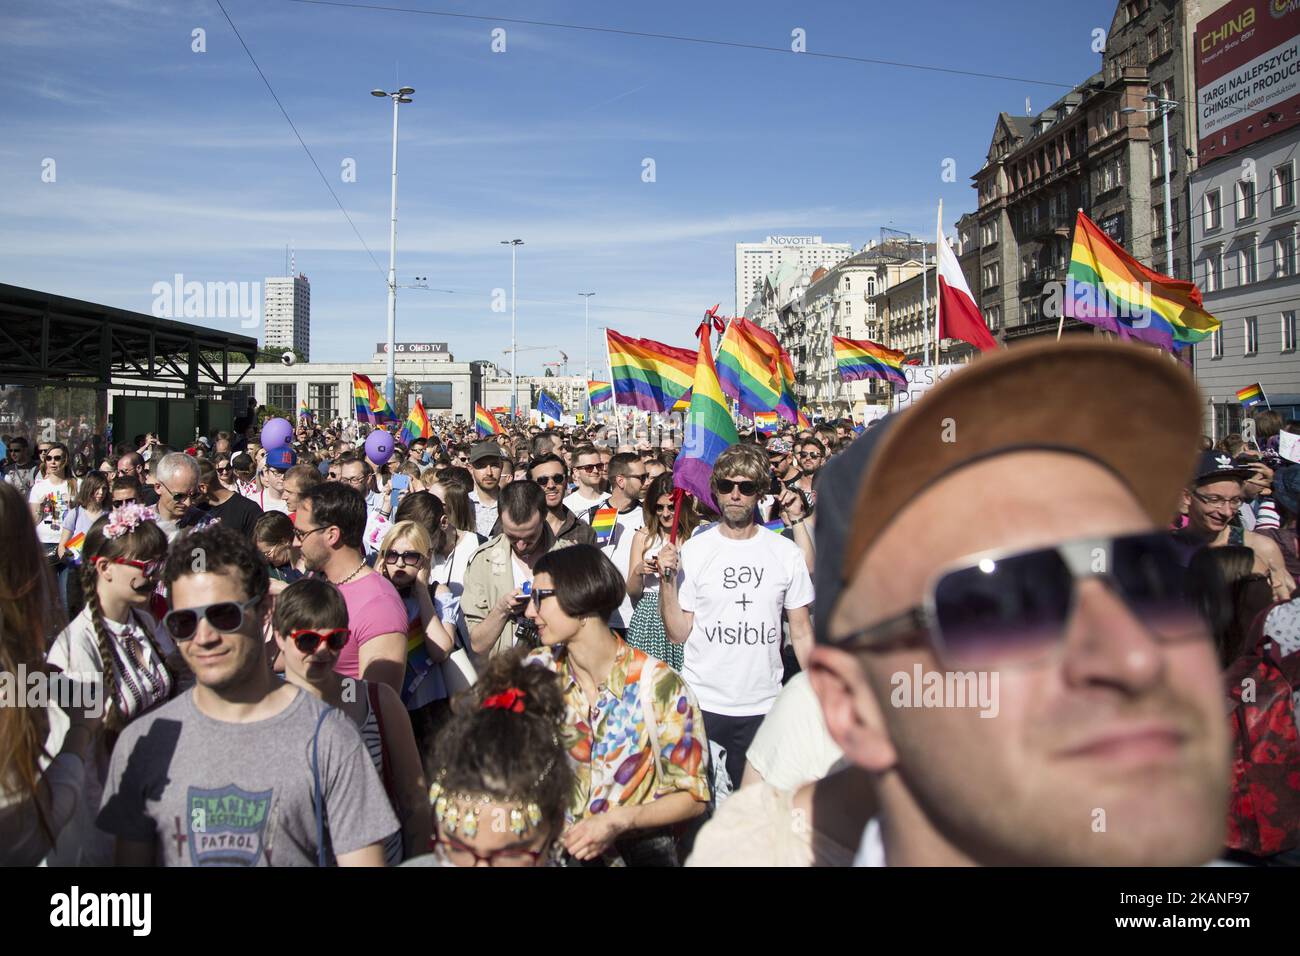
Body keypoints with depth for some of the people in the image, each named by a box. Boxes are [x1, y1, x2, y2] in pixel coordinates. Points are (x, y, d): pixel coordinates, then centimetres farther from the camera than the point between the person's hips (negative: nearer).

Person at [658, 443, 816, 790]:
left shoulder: (786, 553, 1)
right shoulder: (691, 551, -2)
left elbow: (801, 632, 6)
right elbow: (678, 633, -2)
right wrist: (667, 579, -14)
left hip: (763, 708, 1)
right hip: (700, 705, -1)